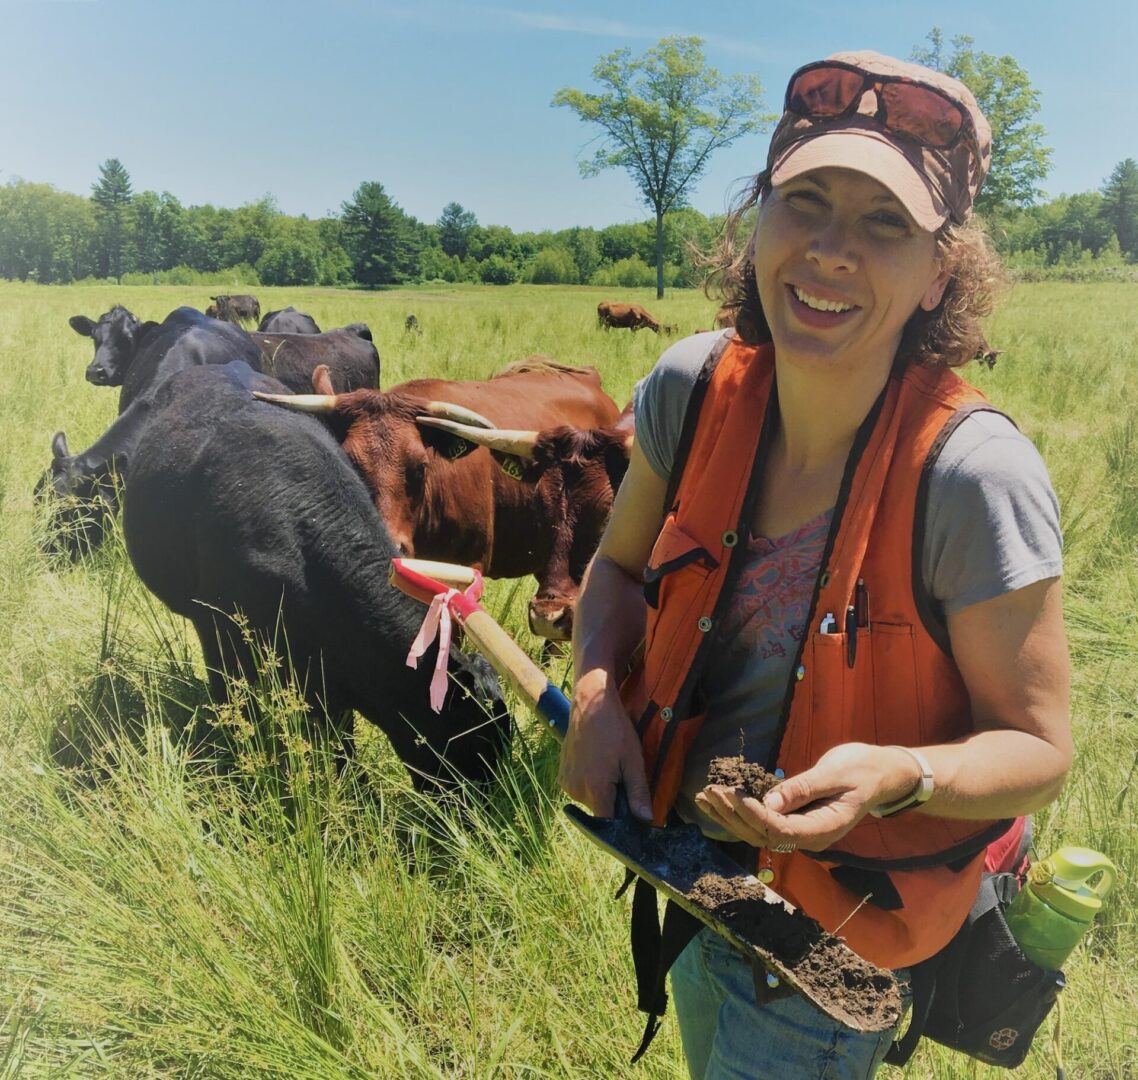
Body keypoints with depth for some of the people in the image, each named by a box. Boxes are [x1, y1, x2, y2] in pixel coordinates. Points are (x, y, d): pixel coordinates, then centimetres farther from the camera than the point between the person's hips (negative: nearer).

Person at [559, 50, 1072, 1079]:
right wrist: (598, 694, -18)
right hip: (690, 870, 5)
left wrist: (894, 778, -37)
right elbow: (620, 566, 0)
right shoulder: (694, 386, -16)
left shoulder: (974, 473, -29)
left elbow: (1038, 749, -18)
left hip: (837, 935, -4)